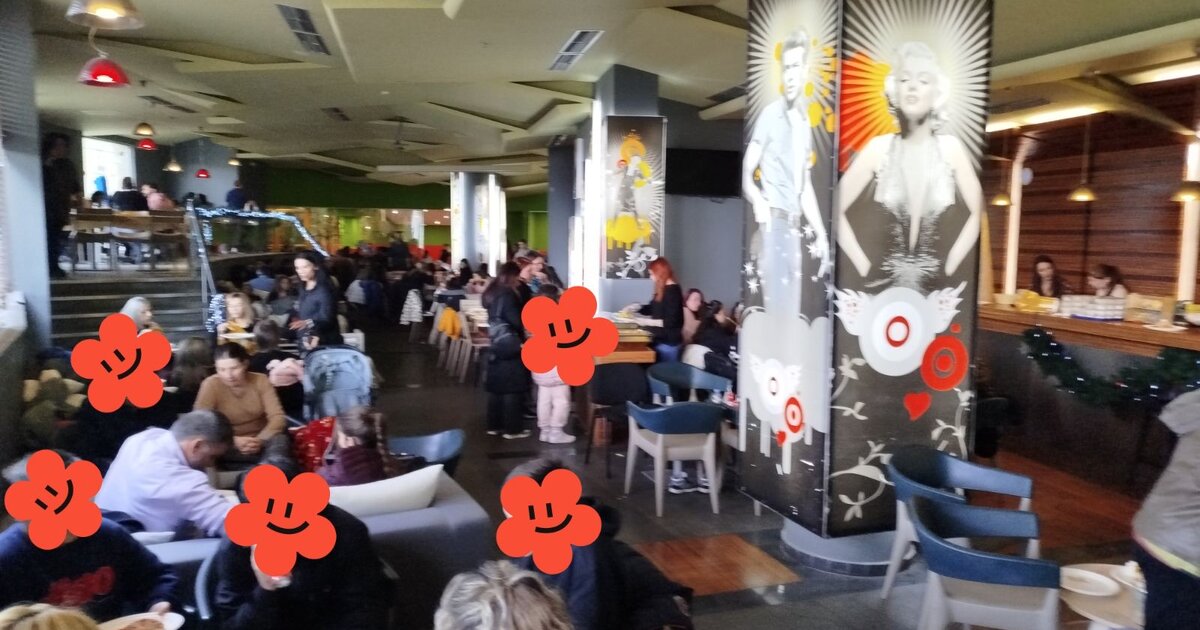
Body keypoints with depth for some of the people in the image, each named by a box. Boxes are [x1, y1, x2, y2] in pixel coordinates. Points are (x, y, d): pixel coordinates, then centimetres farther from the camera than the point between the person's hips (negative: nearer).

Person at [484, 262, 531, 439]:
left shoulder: (492, 293, 10)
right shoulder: (508, 295, -17)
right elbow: (517, 321, -19)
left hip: (497, 346, 9)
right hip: (511, 347, -9)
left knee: (496, 388, 12)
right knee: (512, 389, -3)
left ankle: (494, 425, 18)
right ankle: (512, 429, 1)